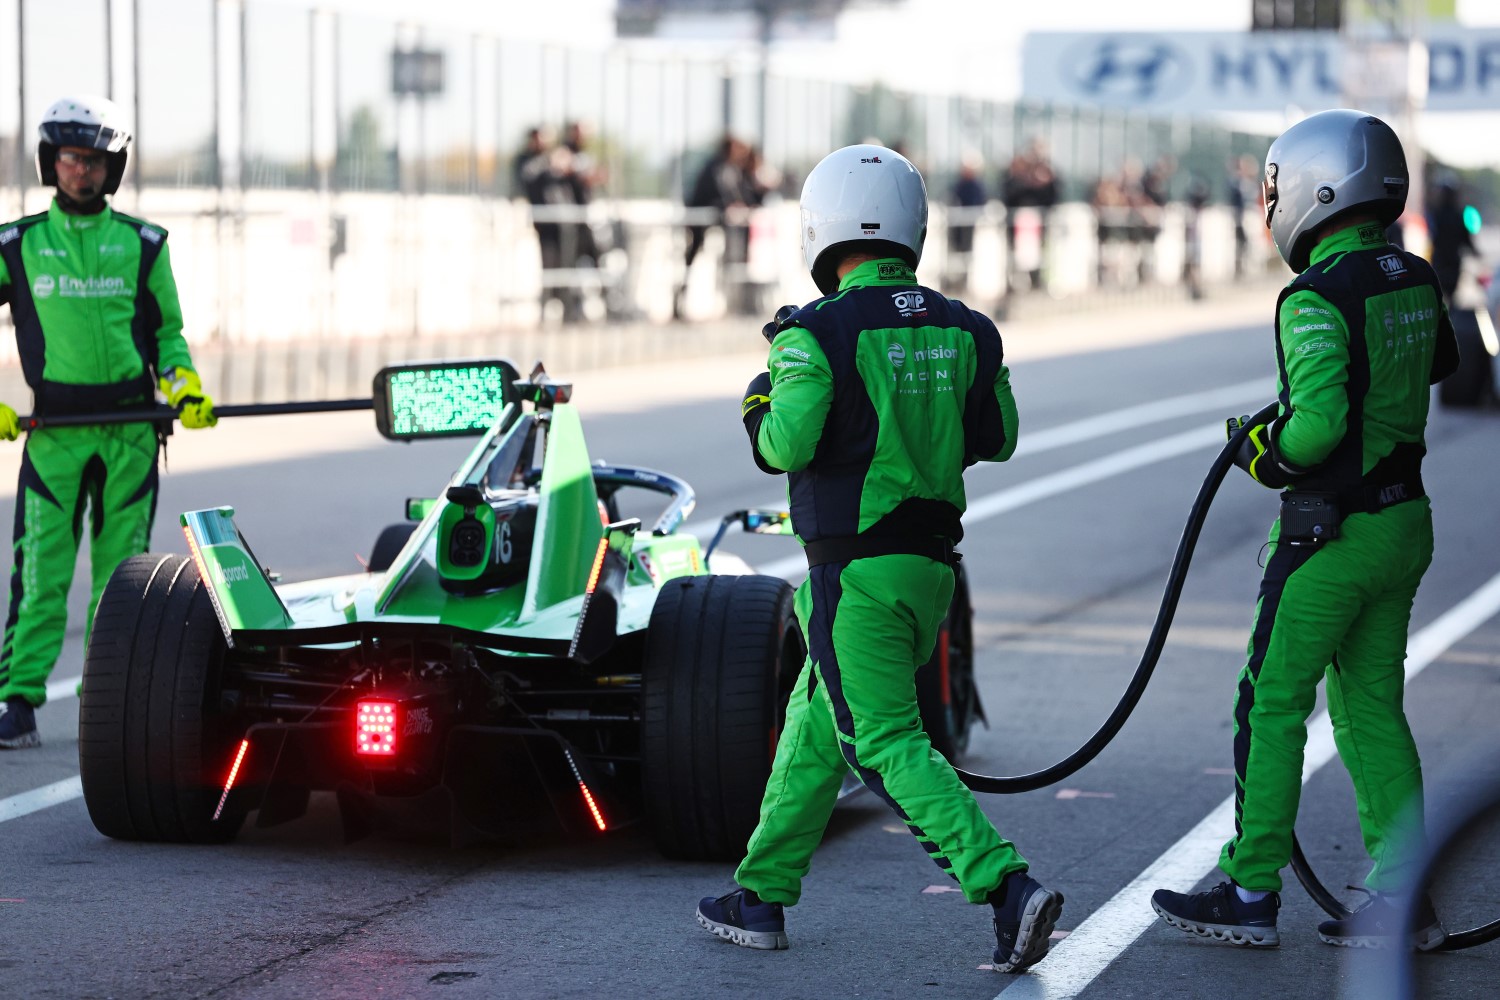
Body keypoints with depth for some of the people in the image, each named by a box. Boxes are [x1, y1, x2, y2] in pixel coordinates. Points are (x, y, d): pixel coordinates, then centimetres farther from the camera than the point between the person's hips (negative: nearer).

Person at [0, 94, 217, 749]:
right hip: (54, 427, -1)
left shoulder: (143, 245, 9)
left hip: (131, 429, 2)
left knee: (122, 569, 5)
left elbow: (167, 332, 16)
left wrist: (183, 381, -3)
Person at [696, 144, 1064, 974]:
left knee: (888, 747, -7)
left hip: (853, 569, -7)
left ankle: (1007, 887, -21)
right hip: (930, 563, 7)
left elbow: (786, 445, -19)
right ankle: (762, 895, 28)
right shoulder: (963, 330, 5)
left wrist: (757, 405, 2)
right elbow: (997, 437, 12)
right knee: (817, 726, 20)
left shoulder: (819, 332, -14)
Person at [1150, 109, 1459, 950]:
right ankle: (1403, 897, 12)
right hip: (1406, 520, 8)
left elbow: (1318, 425, -28)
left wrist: (1266, 452, -7)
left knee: (1272, 707, 3)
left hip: (1333, 532, -8)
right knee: (1372, 709, 13)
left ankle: (1250, 894, 8)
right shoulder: (1414, 280, 6)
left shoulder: (1317, 299, -20)